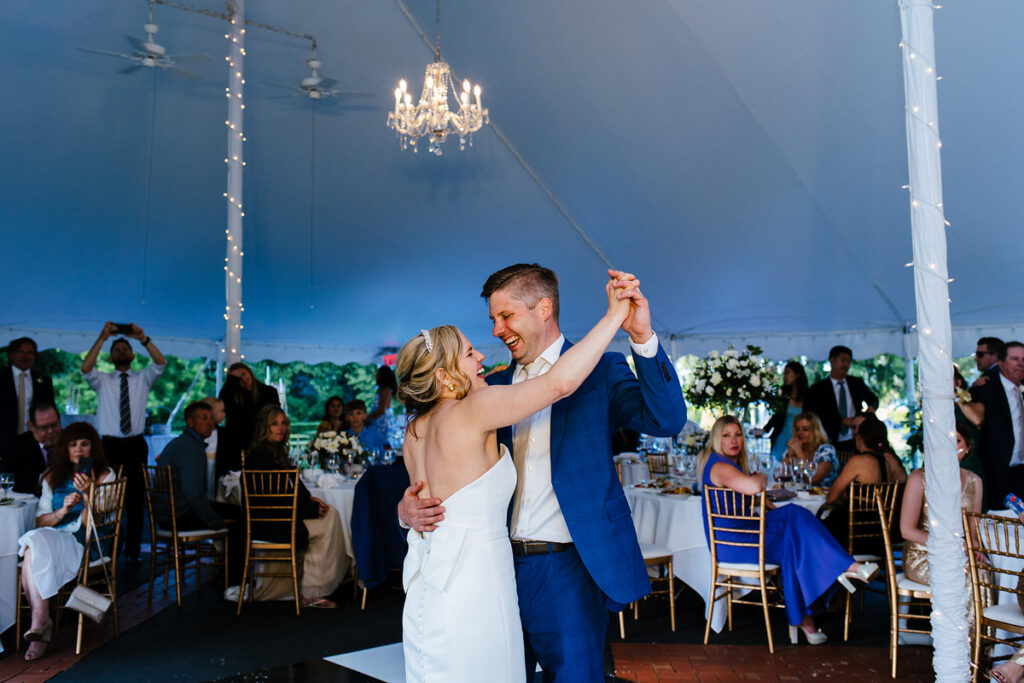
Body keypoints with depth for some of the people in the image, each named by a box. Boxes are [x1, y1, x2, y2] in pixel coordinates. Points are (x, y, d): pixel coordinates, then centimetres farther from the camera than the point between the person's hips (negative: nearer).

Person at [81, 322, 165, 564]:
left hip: (136, 446, 1)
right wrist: (102, 338, -19)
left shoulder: (142, 379, 10)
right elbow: (85, 369, -11)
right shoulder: (102, 380, 9)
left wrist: (144, 339, -19)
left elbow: (161, 363, -7)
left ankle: (133, 551, 10)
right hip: (110, 445, -1)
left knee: (136, 498, 2)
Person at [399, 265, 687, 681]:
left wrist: (642, 338, -29)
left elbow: (667, 420, -16)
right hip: (501, 565, 5)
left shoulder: (601, 371, -2)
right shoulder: (492, 388, 10)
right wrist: (408, 507, -10)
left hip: (568, 568, -4)